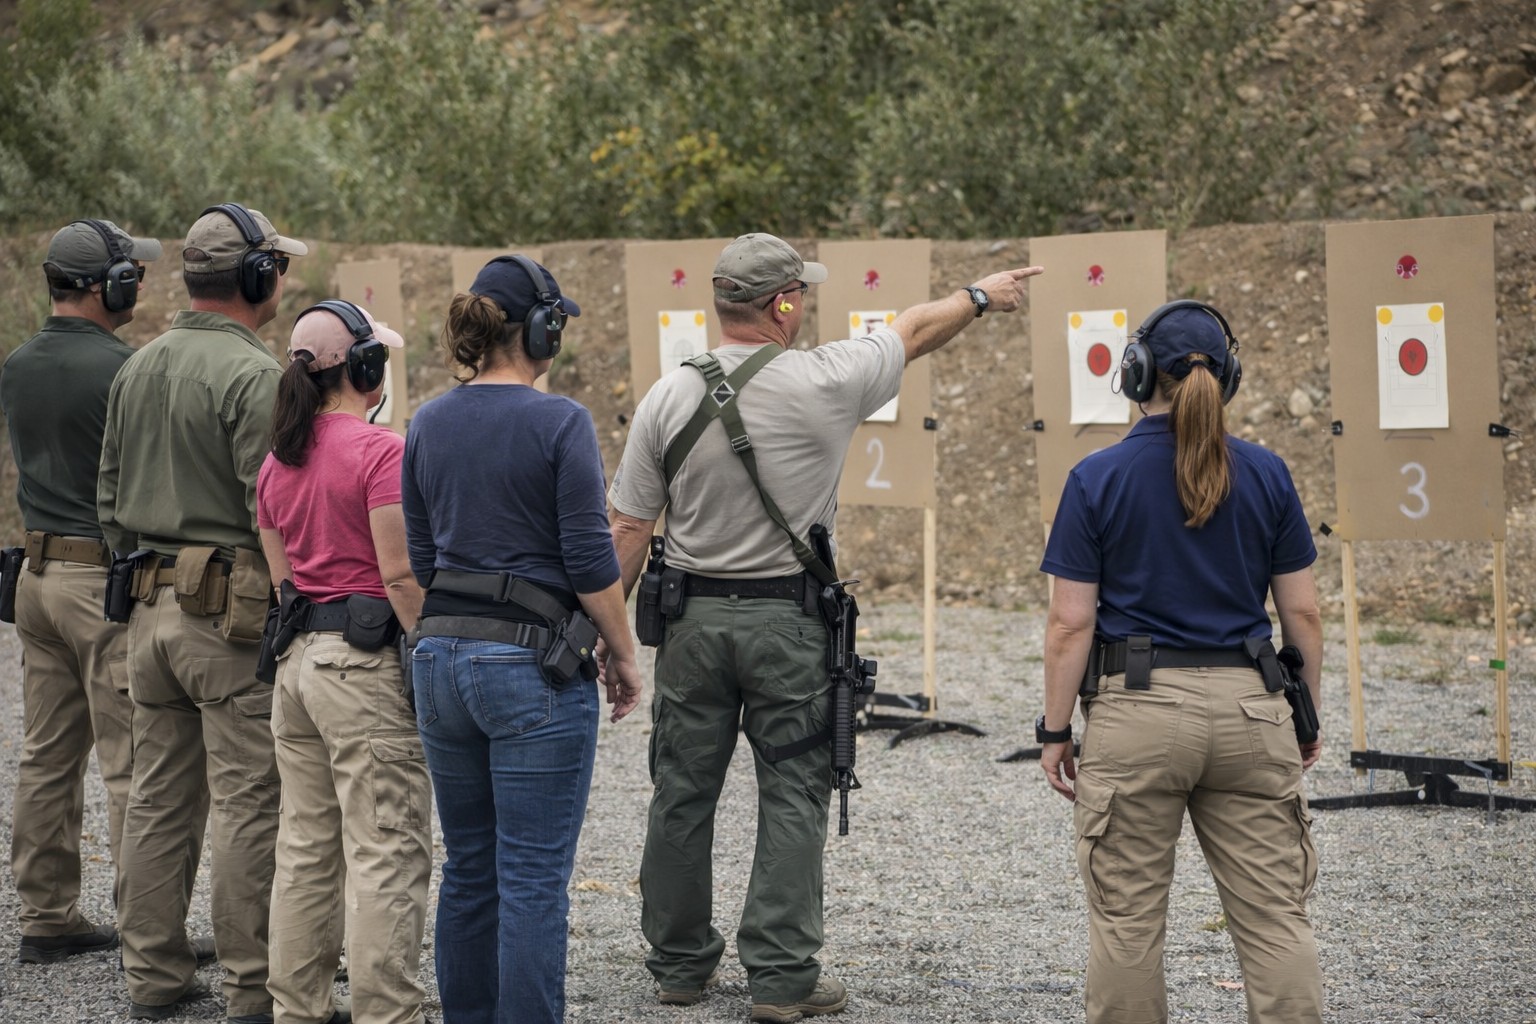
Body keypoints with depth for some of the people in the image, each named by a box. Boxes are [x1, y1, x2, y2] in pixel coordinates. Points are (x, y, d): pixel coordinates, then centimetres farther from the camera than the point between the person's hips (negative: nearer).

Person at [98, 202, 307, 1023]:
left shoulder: (138, 369, 12)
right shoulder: (252, 375, -14)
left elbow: (108, 500, 17)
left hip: (151, 608, 8)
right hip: (233, 613, -8)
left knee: (159, 796, 12)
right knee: (249, 803, -4)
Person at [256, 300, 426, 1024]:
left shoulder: (277, 461, 11)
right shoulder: (380, 451, -13)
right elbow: (400, 573, -17)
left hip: (299, 662, 8)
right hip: (368, 664, -8)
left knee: (306, 848, 14)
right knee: (387, 857, -4)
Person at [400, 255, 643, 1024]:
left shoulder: (428, 424, 7)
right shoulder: (560, 423, -11)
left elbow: (422, 556, 13)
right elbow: (590, 559, -12)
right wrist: (624, 655, 0)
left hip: (443, 657, 6)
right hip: (534, 664, -6)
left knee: (469, 869, 15)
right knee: (533, 880, -3)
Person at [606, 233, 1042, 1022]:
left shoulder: (667, 399, -4)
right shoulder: (824, 384, -11)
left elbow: (628, 528, -3)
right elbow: (918, 329, 7)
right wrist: (983, 296, 25)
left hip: (692, 617, 3)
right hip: (788, 622, -3)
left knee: (683, 791, 11)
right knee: (792, 796, 3)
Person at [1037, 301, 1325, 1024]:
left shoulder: (1098, 478, -4)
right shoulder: (1265, 475, 2)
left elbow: (1070, 624, -6)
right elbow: (1302, 614, 4)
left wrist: (1055, 731, 2)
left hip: (1137, 711, -2)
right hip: (1248, 708, 2)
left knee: (1127, 917, 7)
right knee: (1275, 916, 4)